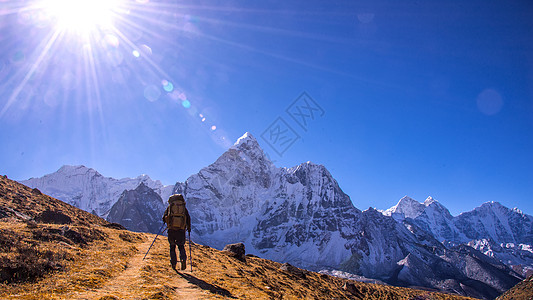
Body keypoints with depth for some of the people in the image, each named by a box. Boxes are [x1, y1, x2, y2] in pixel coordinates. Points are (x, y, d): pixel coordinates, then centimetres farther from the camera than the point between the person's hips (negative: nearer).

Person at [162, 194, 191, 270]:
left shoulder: (169, 207, 11)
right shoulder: (184, 207, 14)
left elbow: (164, 218, 6)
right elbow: (188, 218, 7)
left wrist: (168, 222, 27)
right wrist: (188, 228, 19)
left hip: (171, 229, -1)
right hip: (181, 230, 1)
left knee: (172, 246, 14)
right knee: (181, 246, 13)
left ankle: (173, 263, 8)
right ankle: (183, 259, -11)